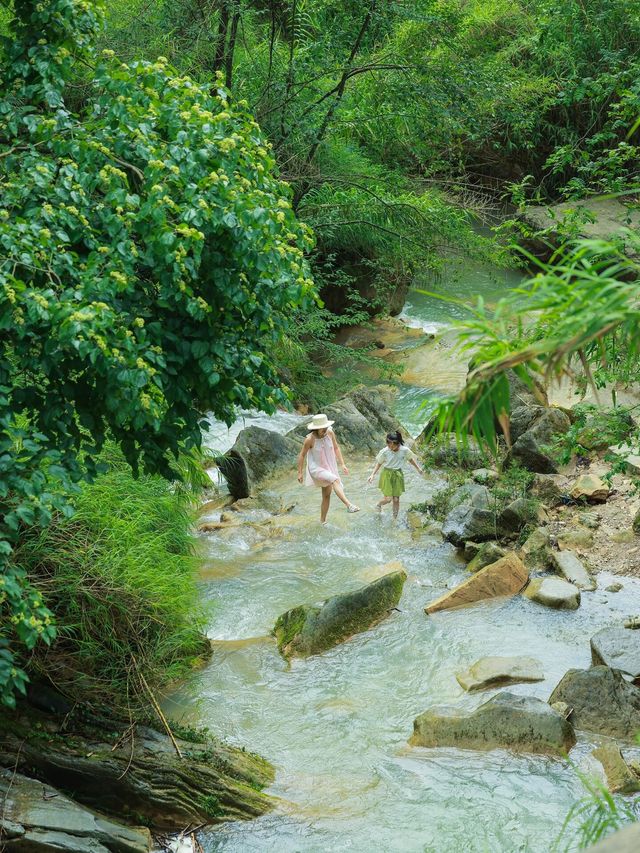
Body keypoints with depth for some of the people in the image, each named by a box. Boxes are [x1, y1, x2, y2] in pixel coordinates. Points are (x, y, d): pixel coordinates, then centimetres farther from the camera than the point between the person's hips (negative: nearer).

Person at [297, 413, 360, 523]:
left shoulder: (330, 433, -9)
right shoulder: (310, 439, -20)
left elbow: (336, 448, 5)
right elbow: (302, 455, -9)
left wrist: (342, 464, 0)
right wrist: (299, 473, -5)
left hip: (328, 468, 6)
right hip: (316, 469, -6)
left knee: (327, 495, 13)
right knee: (335, 480, -31)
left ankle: (323, 521, 29)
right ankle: (349, 505, -45)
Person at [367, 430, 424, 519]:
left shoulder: (405, 450, -15)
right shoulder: (385, 452, -19)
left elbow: (410, 459, 6)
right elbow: (379, 463, -4)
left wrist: (418, 469, 16)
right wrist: (372, 475, -12)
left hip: (398, 475, 2)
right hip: (387, 475, -2)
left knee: (396, 499, 6)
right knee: (388, 498, -4)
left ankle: (395, 518, 24)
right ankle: (379, 505, 31)